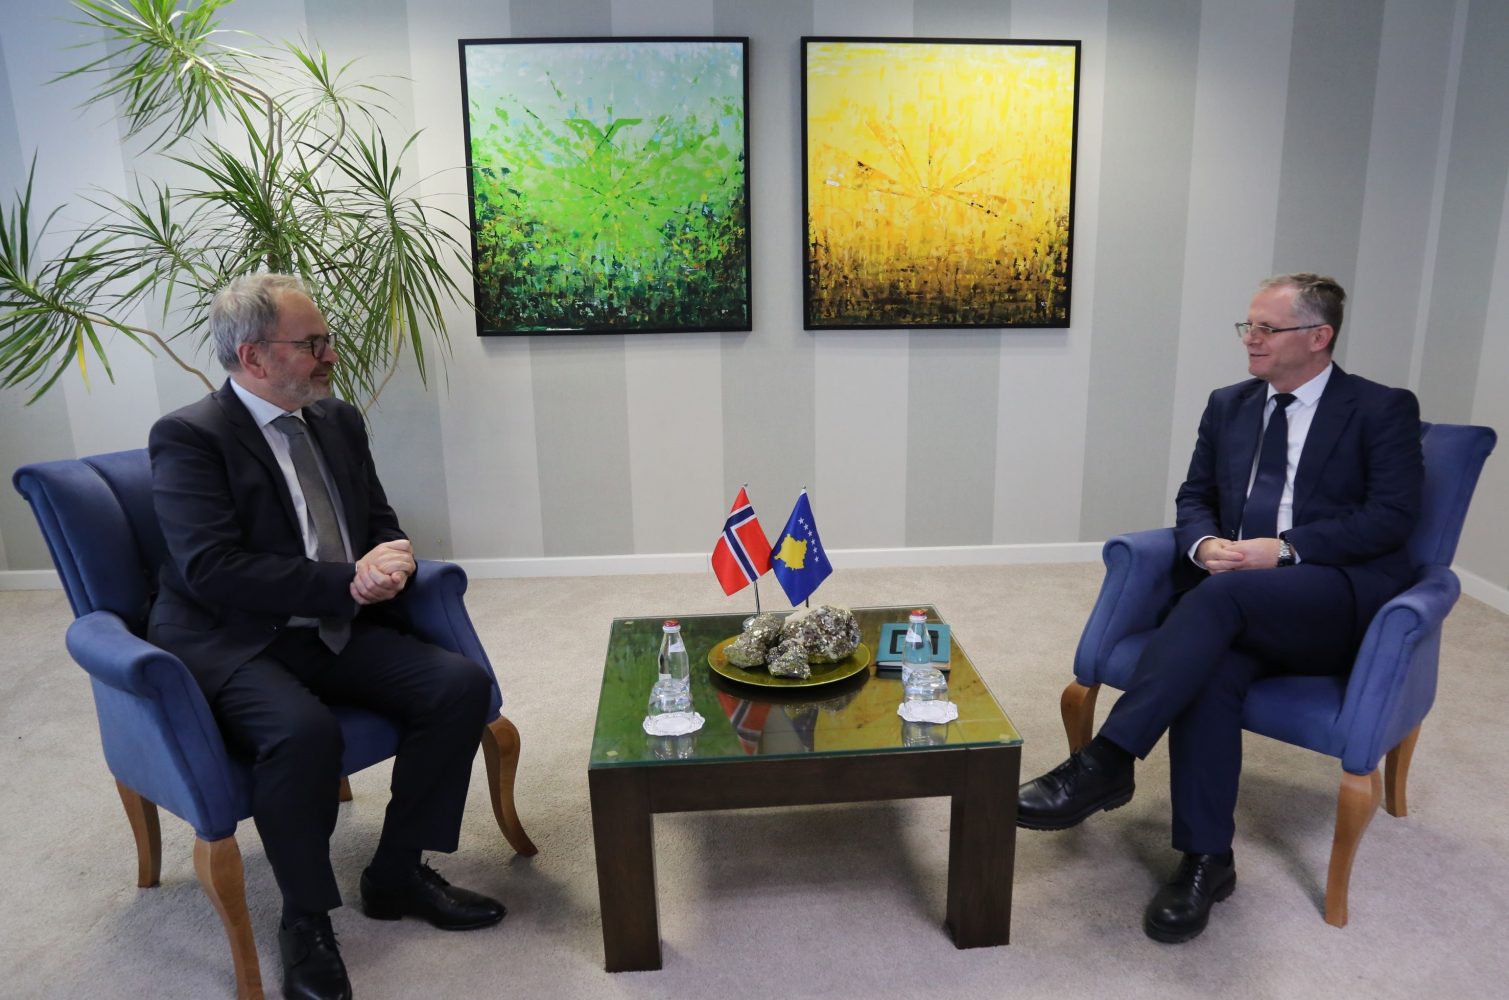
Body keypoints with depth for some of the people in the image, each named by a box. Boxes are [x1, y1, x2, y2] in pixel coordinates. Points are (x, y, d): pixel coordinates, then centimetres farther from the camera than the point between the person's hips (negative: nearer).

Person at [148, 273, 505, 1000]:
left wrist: (390, 563, -11)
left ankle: (398, 874, 4)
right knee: (303, 729, -35)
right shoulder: (188, 437, -10)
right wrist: (348, 580, -23)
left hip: (337, 633, 7)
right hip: (232, 646, -6)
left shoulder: (338, 420, 10)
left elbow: (382, 526, 14)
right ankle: (306, 919, -9)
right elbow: (212, 571, -20)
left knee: (462, 684, -13)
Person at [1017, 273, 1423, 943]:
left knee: (1223, 593, -35)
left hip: (1339, 599, -4)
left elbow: (1392, 515, -6)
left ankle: (1108, 761, -37)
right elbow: (1194, 497, 17)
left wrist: (1285, 549, -18)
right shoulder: (1228, 405, 17)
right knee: (1210, 669, -30)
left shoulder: (1383, 410, 4)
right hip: (1237, 600, 4)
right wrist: (1205, 544, -7)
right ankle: (1205, 861, -22)